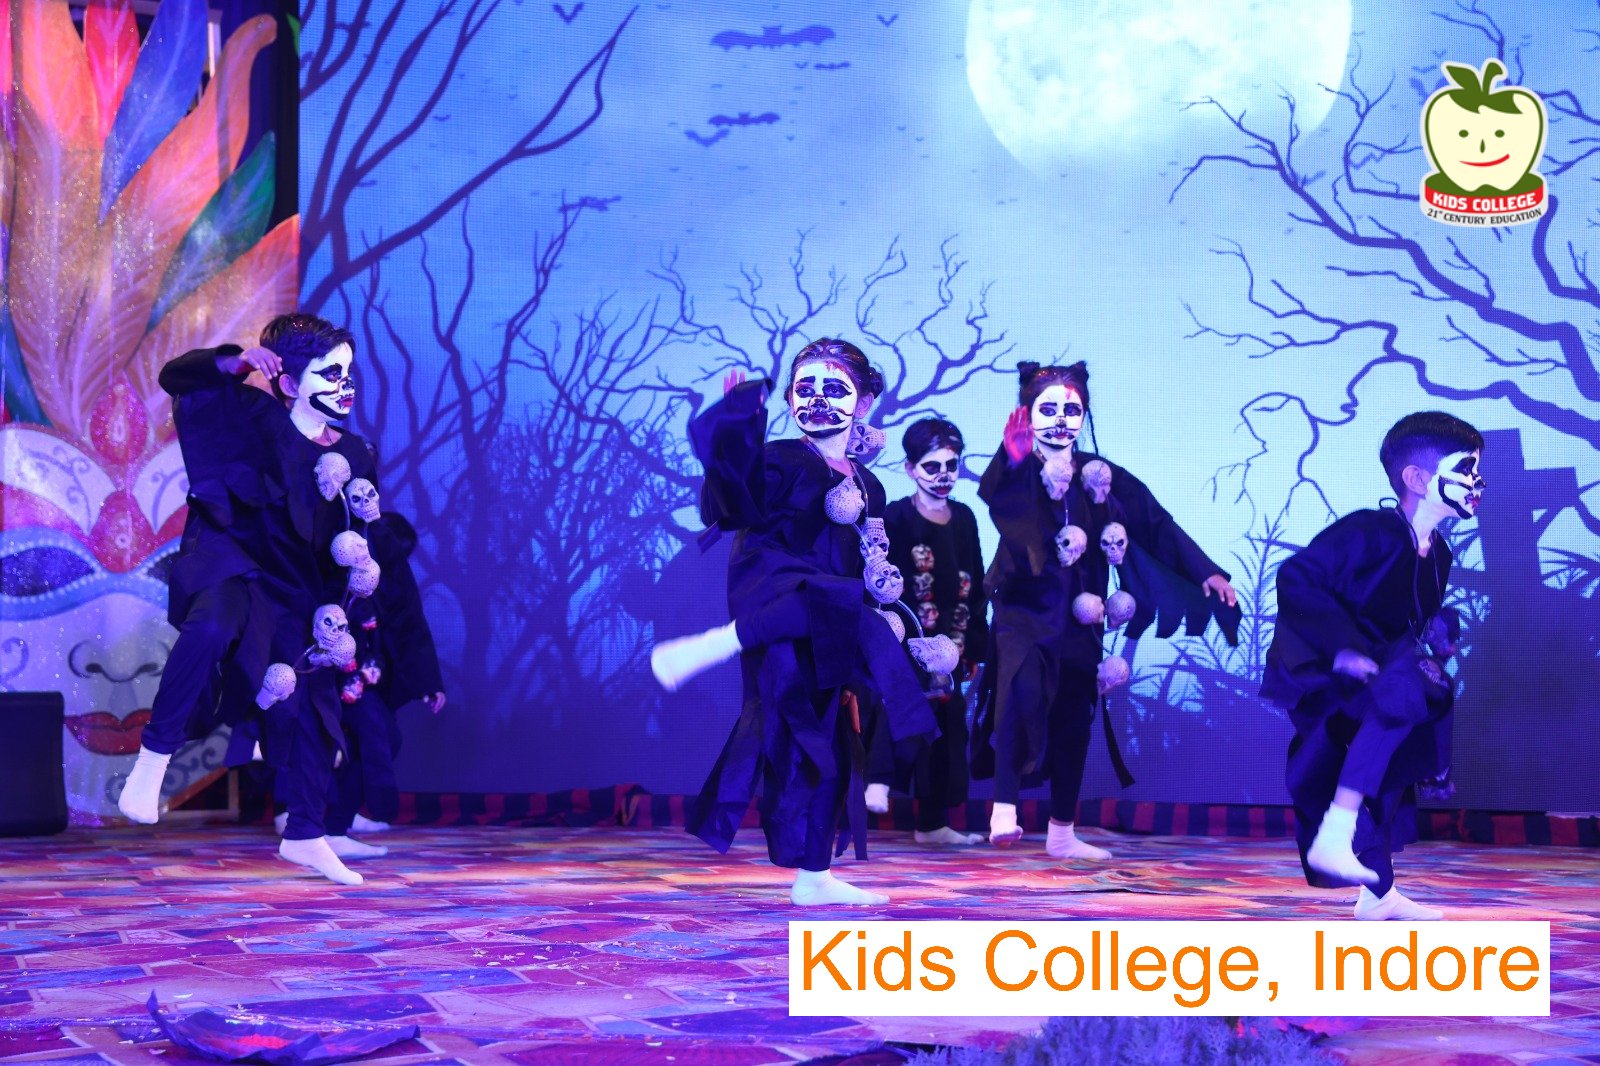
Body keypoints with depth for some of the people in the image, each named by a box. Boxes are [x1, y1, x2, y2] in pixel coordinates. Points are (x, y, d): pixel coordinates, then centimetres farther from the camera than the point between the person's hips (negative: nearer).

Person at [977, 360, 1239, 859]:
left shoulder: (1100, 476, 6)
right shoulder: (1019, 472, -3)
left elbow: (1157, 523, 4)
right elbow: (992, 494, -26)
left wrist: (1205, 573, -1)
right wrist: (1013, 456, -42)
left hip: (1080, 616, 4)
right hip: (1024, 609, -4)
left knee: (1074, 719, 7)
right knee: (1022, 691, -27)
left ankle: (1062, 833, 17)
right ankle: (1004, 809, -26)